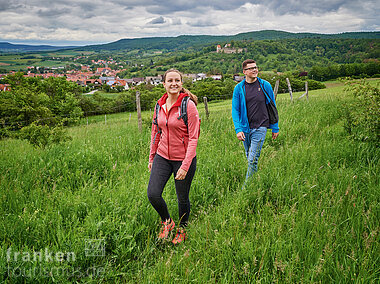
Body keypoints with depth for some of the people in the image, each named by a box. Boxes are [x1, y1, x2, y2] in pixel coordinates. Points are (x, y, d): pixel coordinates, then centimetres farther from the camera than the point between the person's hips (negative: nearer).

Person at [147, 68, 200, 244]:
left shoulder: (189, 105, -13)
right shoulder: (160, 105, 4)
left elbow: (193, 138, -15)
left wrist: (185, 166, -20)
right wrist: (152, 157, 14)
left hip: (184, 159, -4)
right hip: (162, 157, 5)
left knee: (182, 198, 10)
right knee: (153, 194, -5)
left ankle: (182, 230, 37)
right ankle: (166, 222, 24)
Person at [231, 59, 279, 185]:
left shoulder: (265, 85, 0)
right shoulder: (239, 88, 1)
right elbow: (235, 110, 1)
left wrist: (275, 128, 8)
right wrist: (238, 129, -10)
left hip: (260, 127, -2)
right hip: (245, 128, 2)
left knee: (253, 159, -9)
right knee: (249, 157, 13)